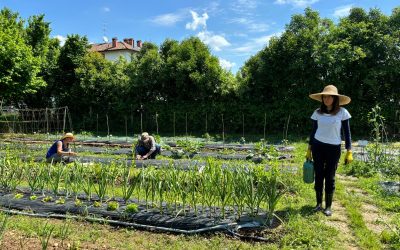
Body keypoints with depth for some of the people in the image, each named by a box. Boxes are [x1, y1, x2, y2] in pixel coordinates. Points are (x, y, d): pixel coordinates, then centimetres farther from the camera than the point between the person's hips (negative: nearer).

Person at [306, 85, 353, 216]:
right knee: (318, 176, 8)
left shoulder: (342, 112, -6)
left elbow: (347, 132, -2)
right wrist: (309, 149, 8)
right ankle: (319, 203, 23)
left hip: (333, 148, -2)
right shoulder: (317, 112, 0)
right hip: (318, 147, 2)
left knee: (330, 178, 5)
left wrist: (349, 151, -6)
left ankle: (328, 206, 19)